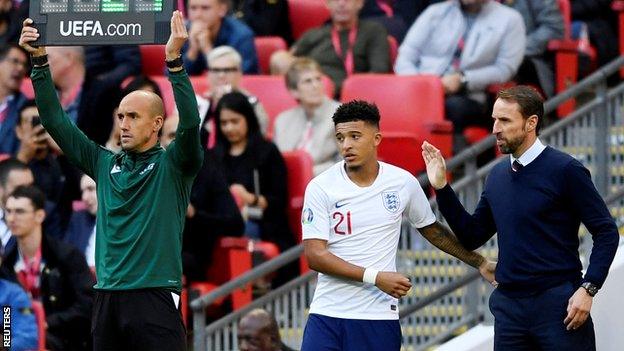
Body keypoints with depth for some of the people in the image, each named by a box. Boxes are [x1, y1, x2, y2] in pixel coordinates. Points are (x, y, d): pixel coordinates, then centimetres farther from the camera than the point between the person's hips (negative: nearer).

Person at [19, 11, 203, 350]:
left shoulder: (171, 166, 1)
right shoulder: (105, 164, 14)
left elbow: (190, 123, -17)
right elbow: (55, 121, 13)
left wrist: (174, 61, -25)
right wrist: (39, 61, 5)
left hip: (154, 297, -5)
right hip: (107, 296, 5)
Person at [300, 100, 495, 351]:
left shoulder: (403, 183, 3)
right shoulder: (320, 188, -4)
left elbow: (431, 229, 20)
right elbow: (314, 255, -10)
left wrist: (479, 263, 22)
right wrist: (375, 277, -17)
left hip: (379, 317, 1)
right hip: (327, 315, -1)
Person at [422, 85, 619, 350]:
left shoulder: (564, 170, -8)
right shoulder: (497, 175, 11)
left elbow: (606, 232, -7)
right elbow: (472, 236, 16)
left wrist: (588, 289, -15)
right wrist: (441, 188, 7)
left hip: (557, 303, -6)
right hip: (509, 306, 6)